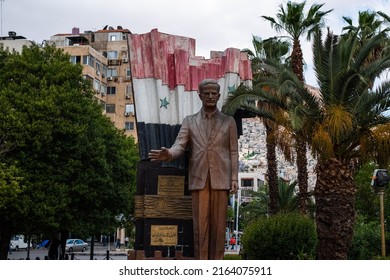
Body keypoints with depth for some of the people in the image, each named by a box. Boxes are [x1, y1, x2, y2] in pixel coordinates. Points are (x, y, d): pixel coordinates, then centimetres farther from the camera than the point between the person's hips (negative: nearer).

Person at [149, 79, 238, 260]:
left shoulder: (228, 122, 14)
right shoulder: (189, 121, 15)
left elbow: (233, 152, 9)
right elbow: (179, 146, 2)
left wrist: (234, 179, -1)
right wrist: (169, 154, -21)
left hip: (220, 179, 0)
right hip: (198, 179, 0)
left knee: (218, 225, -2)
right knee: (200, 225, -3)